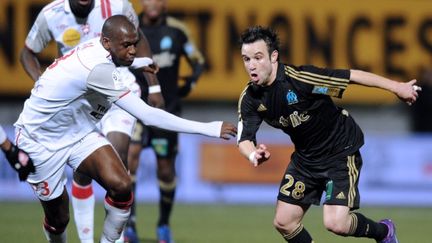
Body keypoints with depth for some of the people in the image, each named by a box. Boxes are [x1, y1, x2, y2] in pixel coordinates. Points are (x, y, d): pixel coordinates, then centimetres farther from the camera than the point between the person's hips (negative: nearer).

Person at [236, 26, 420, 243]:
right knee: (283, 222, 3)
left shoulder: (299, 78, -28)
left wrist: (397, 87, -19)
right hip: (305, 157, 6)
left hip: (341, 150, -6)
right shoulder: (249, 98, -10)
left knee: (335, 223, -18)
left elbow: (352, 76, -23)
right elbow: (245, 138, -13)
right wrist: (253, 155, -38)